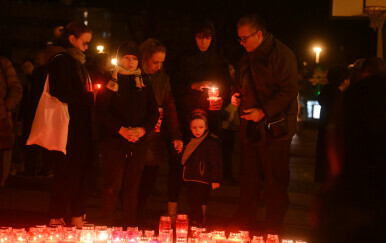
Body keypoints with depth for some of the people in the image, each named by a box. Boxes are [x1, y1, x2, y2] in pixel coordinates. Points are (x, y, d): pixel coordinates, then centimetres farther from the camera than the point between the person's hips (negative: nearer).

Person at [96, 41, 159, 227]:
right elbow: (102, 111, -6)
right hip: (114, 141, -4)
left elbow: (154, 112, 11)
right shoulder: (109, 82, 2)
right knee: (112, 185, -6)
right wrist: (121, 130, -16)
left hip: (138, 142, 4)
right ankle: (107, 225, 1)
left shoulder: (144, 84, 15)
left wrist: (142, 129, -8)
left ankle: (130, 226, 11)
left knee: (132, 186, 5)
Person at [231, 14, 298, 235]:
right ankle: (242, 227, 24)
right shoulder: (248, 58, 15)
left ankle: (273, 232, 8)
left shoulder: (281, 54, -12)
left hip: (274, 130, -8)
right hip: (251, 129, 8)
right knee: (248, 181, 14)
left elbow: (290, 91, -17)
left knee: (275, 183, -1)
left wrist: (263, 111, -21)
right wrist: (238, 96, 7)